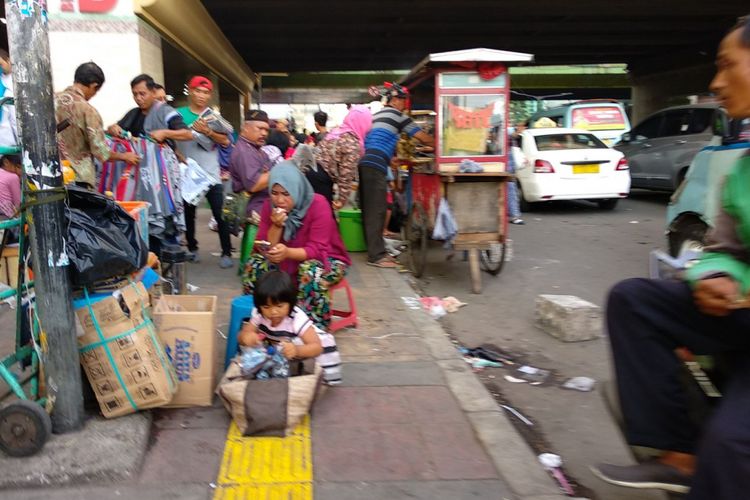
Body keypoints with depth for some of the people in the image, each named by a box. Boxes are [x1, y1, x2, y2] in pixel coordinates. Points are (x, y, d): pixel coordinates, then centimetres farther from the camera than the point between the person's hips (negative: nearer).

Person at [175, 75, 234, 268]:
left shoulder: (214, 116, 4)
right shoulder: (179, 114, 3)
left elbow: (226, 141, -6)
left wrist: (207, 131, -20)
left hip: (211, 174, -1)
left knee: (220, 214, -4)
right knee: (188, 213, 12)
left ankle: (226, 253, 1)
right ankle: (192, 248, 28)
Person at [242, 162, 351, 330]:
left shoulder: (318, 205, -24)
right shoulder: (269, 206, -9)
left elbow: (317, 249, -26)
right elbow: (264, 248, -11)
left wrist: (287, 252, -44)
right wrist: (276, 226, -29)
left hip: (326, 259, -4)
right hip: (286, 261, 5)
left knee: (311, 272, -37)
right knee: (255, 264, -18)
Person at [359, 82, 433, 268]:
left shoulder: (376, 115, 26)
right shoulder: (397, 115, 3)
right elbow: (422, 137, 6)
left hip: (364, 163, 9)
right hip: (375, 166, -9)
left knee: (369, 210, 10)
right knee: (376, 211, -8)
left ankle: (374, 251, 16)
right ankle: (376, 256, -8)